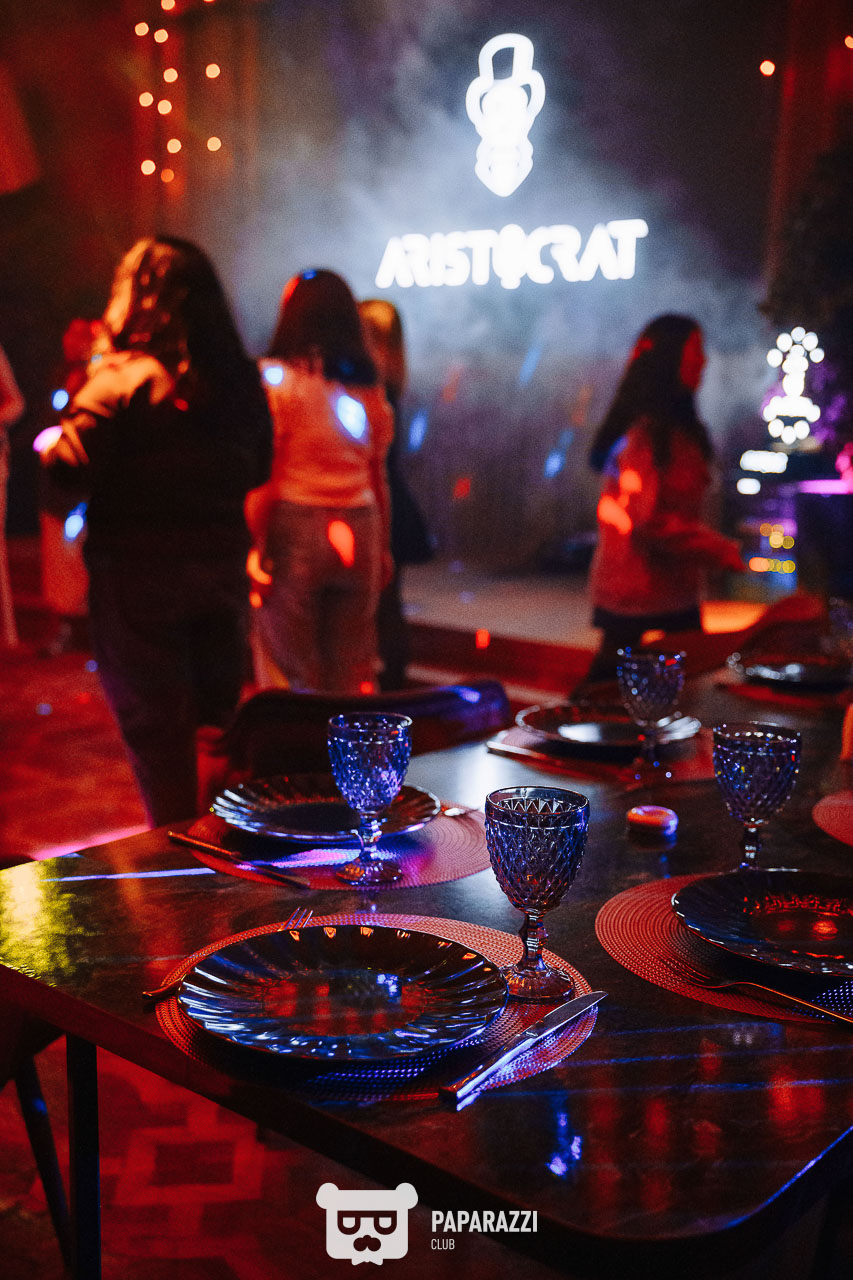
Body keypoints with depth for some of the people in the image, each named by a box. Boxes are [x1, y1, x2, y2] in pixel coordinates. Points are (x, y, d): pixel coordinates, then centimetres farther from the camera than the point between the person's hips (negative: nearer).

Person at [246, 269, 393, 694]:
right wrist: (383, 547, 18)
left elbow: (265, 473, -11)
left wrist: (256, 546, -9)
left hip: (295, 525, -4)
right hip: (360, 529, 5)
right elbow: (378, 476, 11)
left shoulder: (275, 377, -6)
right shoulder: (368, 386, 8)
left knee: (286, 662, 3)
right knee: (354, 669, 11)